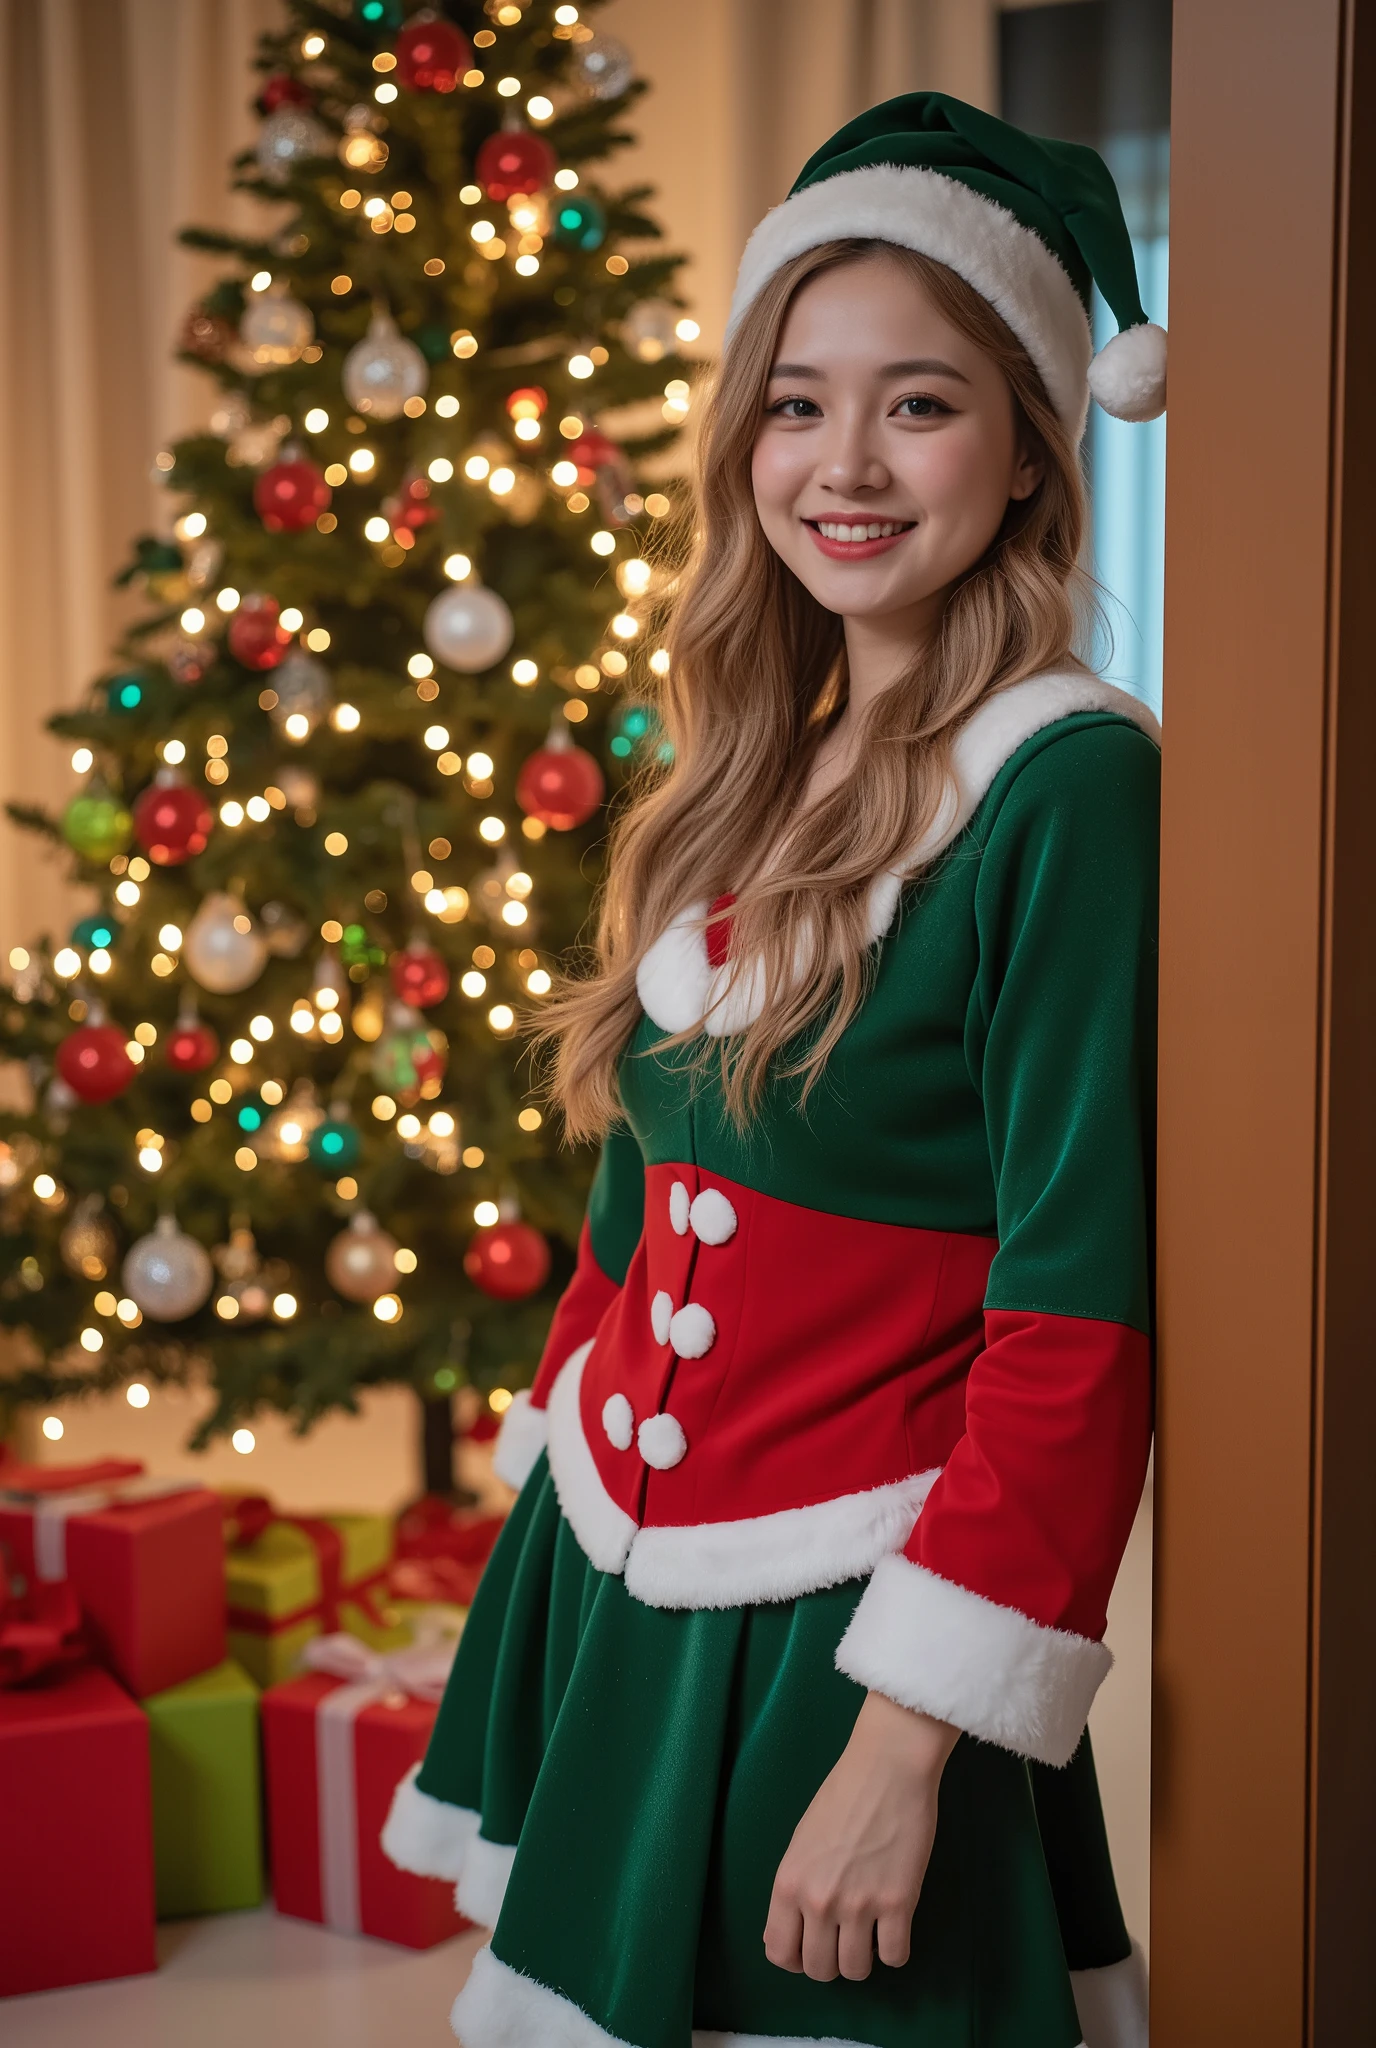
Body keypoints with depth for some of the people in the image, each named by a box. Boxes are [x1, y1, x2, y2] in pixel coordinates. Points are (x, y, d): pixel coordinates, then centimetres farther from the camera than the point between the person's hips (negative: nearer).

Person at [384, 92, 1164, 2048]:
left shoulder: (1070, 786, -16)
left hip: (838, 1631, -7)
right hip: (620, 1583, 7)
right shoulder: (752, 777, 6)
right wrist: (562, 1465, 16)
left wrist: (910, 1742, -20)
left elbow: (1081, 1316, -20)